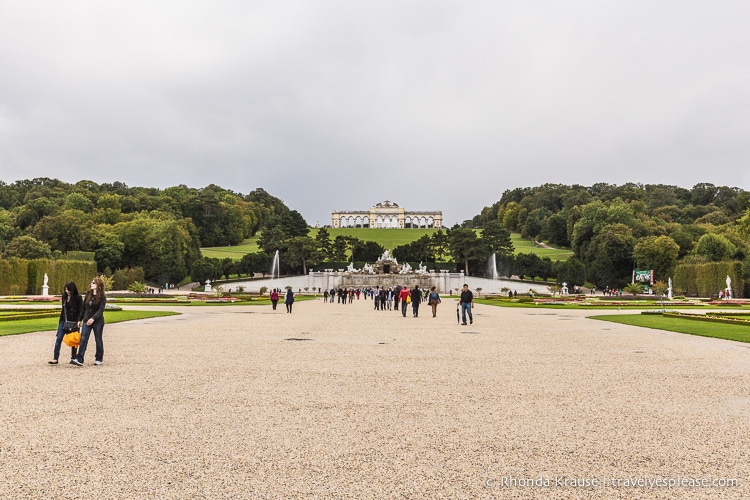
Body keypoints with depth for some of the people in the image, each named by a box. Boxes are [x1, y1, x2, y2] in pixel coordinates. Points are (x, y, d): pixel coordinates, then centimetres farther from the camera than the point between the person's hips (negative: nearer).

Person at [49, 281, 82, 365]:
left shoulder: (78, 297, -10)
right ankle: (55, 358, 2)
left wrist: (77, 321, -16)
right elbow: (63, 308, 17)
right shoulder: (64, 296, 7)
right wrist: (61, 319, 15)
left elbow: (80, 311, -10)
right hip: (63, 320, 5)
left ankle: (73, 358, 16)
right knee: (58, 339, -1)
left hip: (73, 321, -5)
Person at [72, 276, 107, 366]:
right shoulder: (88, 294, 7)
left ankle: (99, 359, 19)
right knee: (83, 339, -6)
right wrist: (80, 319, 14)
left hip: (98, 321, -4)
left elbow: (101, 310, -19)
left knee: (98, 340, 7)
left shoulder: (102, 296, -10)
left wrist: (93, 318, -33)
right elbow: (83, 308, 14)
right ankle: (79, 360, -11)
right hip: (86, 320, 5)